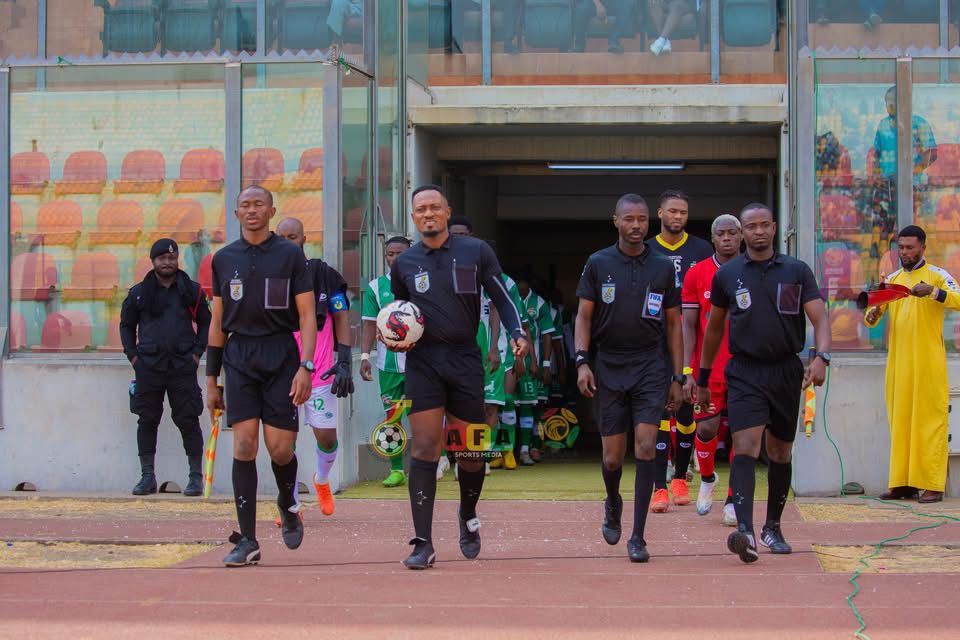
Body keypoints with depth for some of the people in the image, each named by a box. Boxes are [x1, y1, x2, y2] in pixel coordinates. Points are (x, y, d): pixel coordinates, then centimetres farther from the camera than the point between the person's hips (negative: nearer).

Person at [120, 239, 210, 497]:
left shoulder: (191, 291, 7)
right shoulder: (139, 292, 8)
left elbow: (205, 323, 15)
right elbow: (126, 325, 18)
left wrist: (197, 352, 3)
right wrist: (132, 355, 6)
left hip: (183, 366, -1)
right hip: (148, 366, 1)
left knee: (188, 421, -2)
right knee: (147, 421, 4)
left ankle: (196, 476, 4)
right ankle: (147, 477, 11)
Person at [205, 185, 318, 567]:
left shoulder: (290, 255, 3)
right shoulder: (224, 259, 11)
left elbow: (307, 316, 0)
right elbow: (218, 322, 15)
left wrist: (305, 367, -12)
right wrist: (211, 380, 12)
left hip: (281, 354, -2)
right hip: (239, 357, 2)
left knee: (280, 448, -4)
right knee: (244, 445, -7)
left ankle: (288, 505, 29)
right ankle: (247, 540, -5)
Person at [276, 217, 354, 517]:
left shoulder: (325, 275, 1)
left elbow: (341, 319, 2)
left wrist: (344, 362, -7)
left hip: (320, 371, -1)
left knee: (326, 435, 1)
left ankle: (322, 481, 32)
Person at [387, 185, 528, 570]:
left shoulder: (476, 252, 3)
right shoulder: (403, 263, 8)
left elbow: (501, 298, 6)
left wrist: (516, 333, -10)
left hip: (465, 360, 0)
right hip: (423, 362, 0)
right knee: (424, 449, -9)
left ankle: (468, 516, 37)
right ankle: (423, 544, -9)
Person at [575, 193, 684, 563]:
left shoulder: (663, 268, 5)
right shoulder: (598, 264, 3)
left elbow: (673, 324, 10)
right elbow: (584, 316, 4)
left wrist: (677, 377, 7)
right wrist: (582, 361, -9)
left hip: (651, 367, 0)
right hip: (609, 368, 0)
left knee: (646, 448, -12)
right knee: (612, 457, 4)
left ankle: (637, 538, -8)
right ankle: (612, 504, 38)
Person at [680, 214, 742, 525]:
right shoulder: (696, 274, 2)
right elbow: (688, 325, 1)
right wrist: (687, 372, -6)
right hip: (708, 368, 0)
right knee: (706, 429, -2)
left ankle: (734, 500, 7)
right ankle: (707, 478, 28)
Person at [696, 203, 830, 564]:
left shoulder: (797, 272, 3)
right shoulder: (727, 275, 5)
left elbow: (820, 319, -3)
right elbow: (714, 328, 16)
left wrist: (822, 357, -22)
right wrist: (703, 378, 19)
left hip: (786, 371, 2)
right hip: (744, 372, -2)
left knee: (780, 452, 12)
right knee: (745, 446, -18)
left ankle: (772, 527, 28)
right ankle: (745, 531, -30)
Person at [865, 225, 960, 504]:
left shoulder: (937, 276, 2)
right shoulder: (892, 279, 16)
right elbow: (873, 316, 16)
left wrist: (933, 291, -29)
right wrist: (872, 315, -8)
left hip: (929, 363, -5)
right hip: (898, 363, 5)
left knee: (930, 419, -6)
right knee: (900, 420, 4)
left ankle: (932, 485, -7)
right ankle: (902, 483, 8)